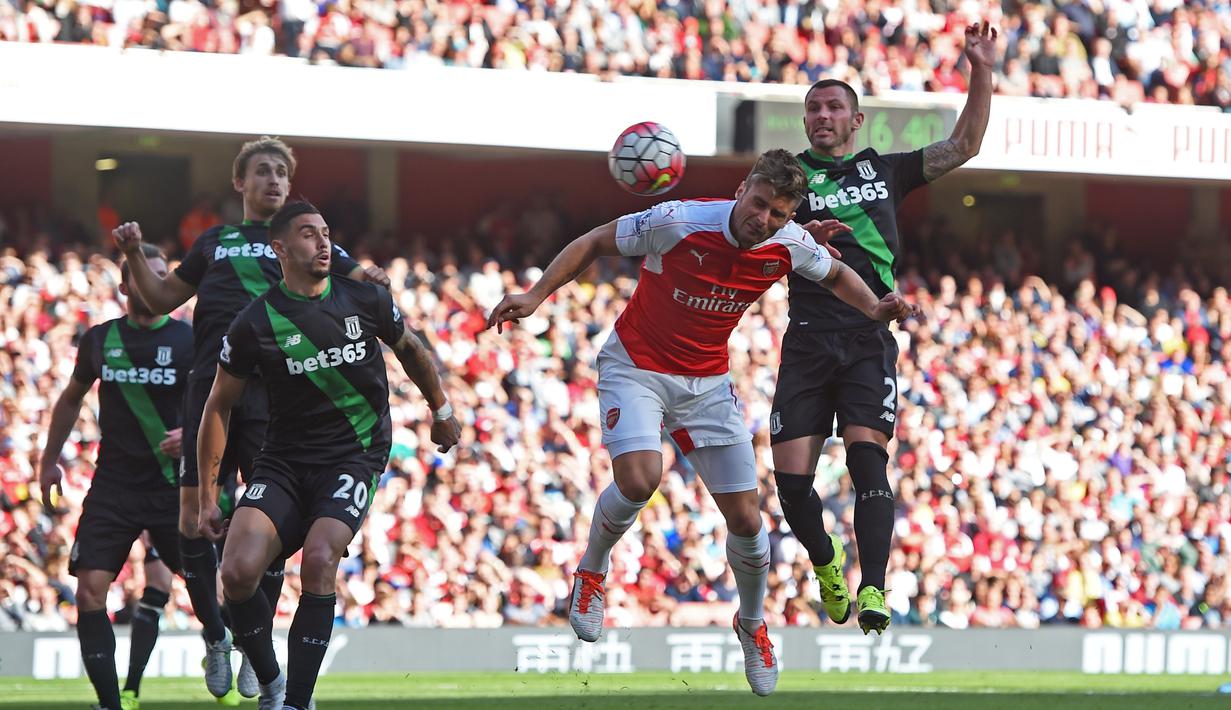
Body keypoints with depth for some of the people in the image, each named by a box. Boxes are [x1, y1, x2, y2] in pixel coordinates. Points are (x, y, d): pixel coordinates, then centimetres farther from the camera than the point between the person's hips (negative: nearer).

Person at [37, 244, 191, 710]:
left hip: (173, 484, -2)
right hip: (112, 486, 2)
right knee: (90, 592, -10)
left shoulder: (187, 340, -2)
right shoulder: (100, 340, 6)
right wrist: (49, 461, 23)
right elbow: (71, 399, 22)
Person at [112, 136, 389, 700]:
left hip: (274, 393, -2)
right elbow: (162, 299, 26)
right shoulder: (215, 243, 23)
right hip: (210, 385, 2)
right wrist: (135, 256, 11)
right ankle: (214, 635, 11)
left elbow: (356, 285, 14)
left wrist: (366, 279, -9)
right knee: (194, 513, -5)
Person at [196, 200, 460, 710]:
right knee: (238, 571, -19)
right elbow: (219, 406, 6)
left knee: (319, 560, -25)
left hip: (355, 454, -1)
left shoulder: (365, 300, 0)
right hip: (284, 459, 1)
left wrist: (441, 410, 33)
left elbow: (409, 348, 21)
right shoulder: (255, 324, -4)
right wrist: (207, 496, 4)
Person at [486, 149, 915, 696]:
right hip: (636, 368, -4)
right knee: (639, 478, -29)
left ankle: (751, 624, 28)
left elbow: (835, 276, 11)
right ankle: (591, 572, 2)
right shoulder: (678, 223, -25)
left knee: (745, 519, -1)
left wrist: (875, 309, -9)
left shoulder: (790, 245, -12)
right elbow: (592, 244, -11)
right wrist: (537, 295, -20)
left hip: (707, 380, 4)